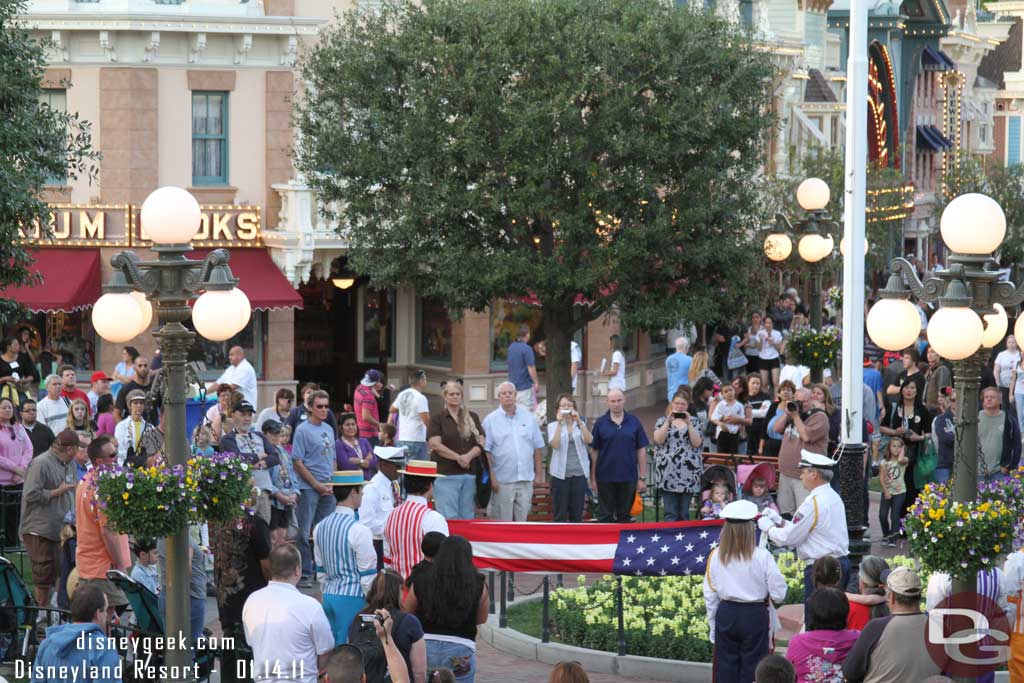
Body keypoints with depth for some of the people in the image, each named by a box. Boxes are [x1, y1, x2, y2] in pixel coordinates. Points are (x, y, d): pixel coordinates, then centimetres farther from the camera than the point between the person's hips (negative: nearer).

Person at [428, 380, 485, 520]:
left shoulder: (472, 417, 14)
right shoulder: (437, 418, 3)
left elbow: (481, 443, 7)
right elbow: (435, 444, -8)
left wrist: (469, 456, -12)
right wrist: (458, 458, -14)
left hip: (470, 473, 4)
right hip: (446, 474, -4)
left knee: (468, 516, 6)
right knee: (449, 517, -8)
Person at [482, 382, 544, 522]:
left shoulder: (528, 417, 9)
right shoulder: (491, 420, 1)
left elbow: (538, 447, 12)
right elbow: (486, 451, -4)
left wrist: (539, 473, 8)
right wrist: (491, 477, -12)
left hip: (526, 479, 3)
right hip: (502, 481, -3)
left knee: (522, 519, 7)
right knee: (502, 521, -1)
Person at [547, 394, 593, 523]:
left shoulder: (581, 424, 10)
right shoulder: (553, 426, 4)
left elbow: (589, 440, -8)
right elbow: (555, 444, -13)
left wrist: (579, 421, -14)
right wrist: (560, 423, -16)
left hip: (579, 473, 2)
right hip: (560, 474, -2)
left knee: (577, 514, 5)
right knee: (560, 514, 0)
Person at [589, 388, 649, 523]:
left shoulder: (634, 422, 3)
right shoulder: (600, 423, 2)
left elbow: (641, 451, 5)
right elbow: (594, 451, 3)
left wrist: (642, 478, 0)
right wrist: (593, 478, 0)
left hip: (628, 477, 1)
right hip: (605, 478, -1)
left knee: (624, 517, 7)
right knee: (605, 517, 3)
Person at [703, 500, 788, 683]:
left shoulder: (715, 556, -5)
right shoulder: (762, 557, -14)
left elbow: (710, 595, 3)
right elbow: (778, 594, -9)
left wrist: (713, 625, 14)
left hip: (725, 615, 3)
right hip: (755, 615, -3)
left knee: (726, 668, 11)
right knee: (752, 668, 5)